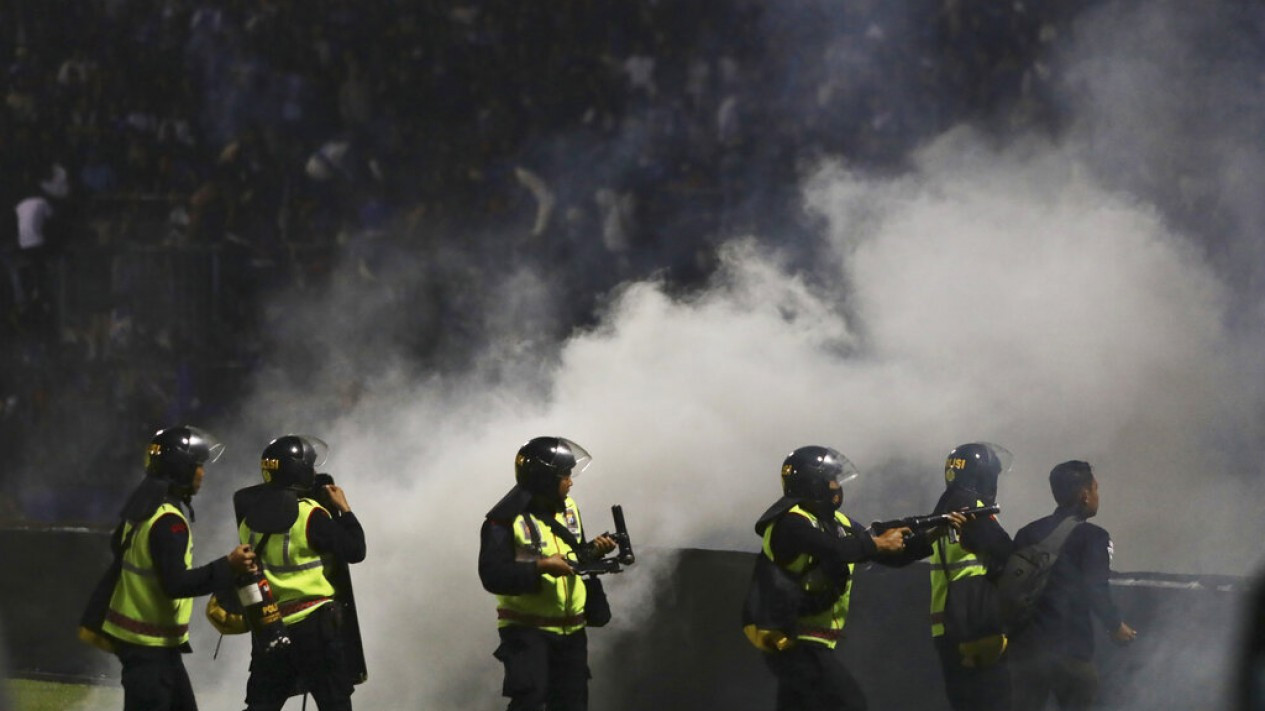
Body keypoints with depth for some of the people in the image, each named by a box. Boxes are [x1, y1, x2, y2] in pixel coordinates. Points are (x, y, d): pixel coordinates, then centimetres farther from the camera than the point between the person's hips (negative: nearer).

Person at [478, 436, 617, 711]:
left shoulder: (568, 508, 8)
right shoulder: (506, 520, -15)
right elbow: (493, 576, -21)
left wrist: (594, 551, -3)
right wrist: (540, 568, -28)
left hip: (571, 629, 7)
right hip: (526, 629, -7)